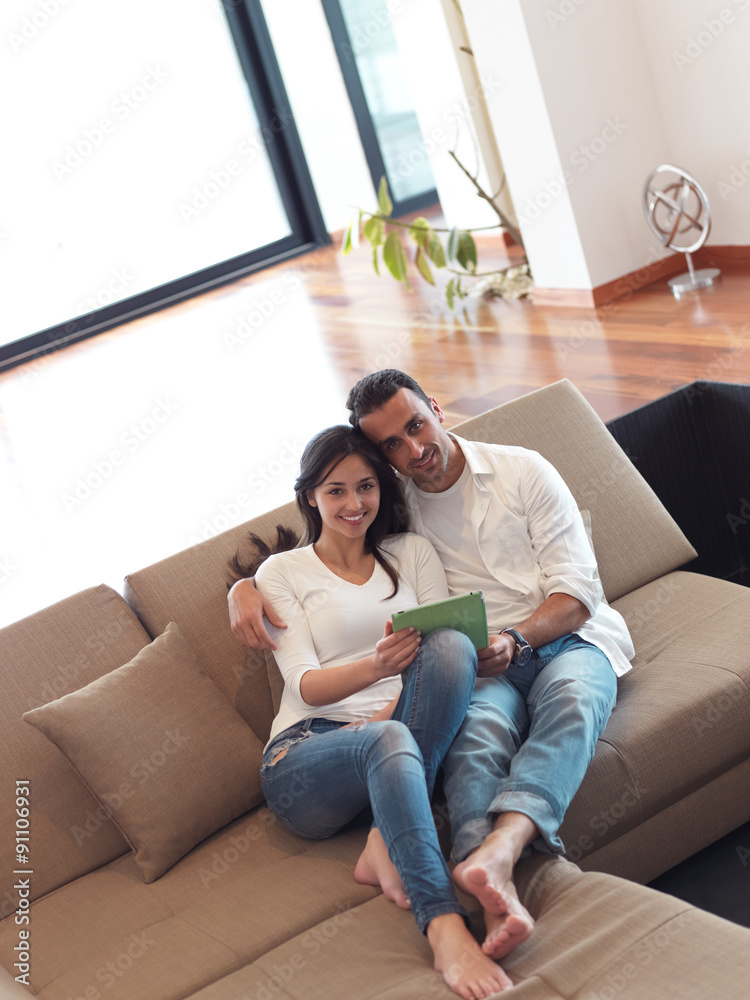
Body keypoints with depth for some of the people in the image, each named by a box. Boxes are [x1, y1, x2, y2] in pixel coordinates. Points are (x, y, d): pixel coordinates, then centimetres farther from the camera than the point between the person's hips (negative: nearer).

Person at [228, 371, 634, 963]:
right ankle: (497, 894, -60)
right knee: (477, 733, -36)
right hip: (484, 666, 0)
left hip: (566, 637, 0)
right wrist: (244, 587, -5)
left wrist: (515, 639, -19)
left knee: (572, 698, -37)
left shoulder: (523, 471, 5)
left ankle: (495, 848, -61)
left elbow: (577, 592, 0)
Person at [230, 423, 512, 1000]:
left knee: (452, 646, -28)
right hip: (308, 752, -2)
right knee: (391, 741, -38)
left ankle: (388, 843, -27)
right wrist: (376, 666, -25)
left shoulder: (413, 553, 20)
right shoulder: (281, 571, 12)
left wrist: (395, 707, -15)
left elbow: (448, 655, 7)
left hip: (401, 729, 3)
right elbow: (305, 685, -2)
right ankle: (446, 932, -49)